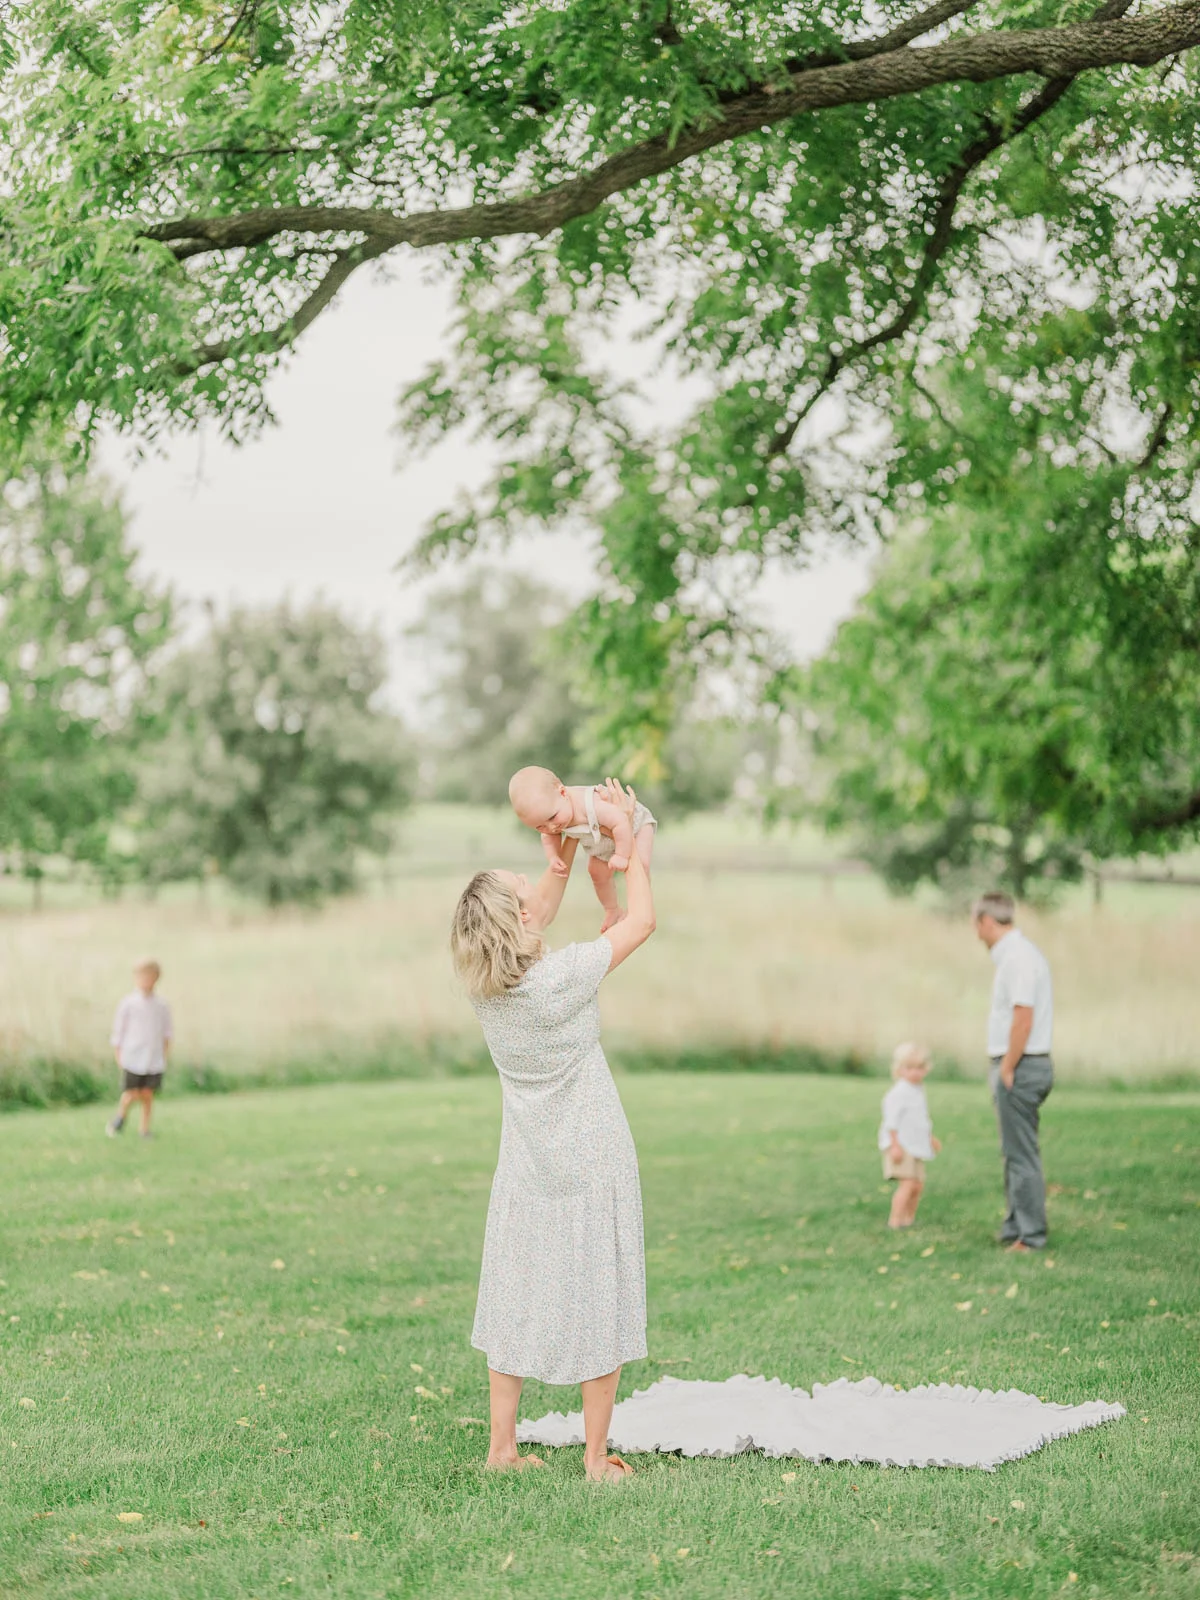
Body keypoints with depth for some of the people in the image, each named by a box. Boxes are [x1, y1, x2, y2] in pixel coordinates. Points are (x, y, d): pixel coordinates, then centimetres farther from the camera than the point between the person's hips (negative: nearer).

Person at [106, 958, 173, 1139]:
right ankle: (121, 1115, 27)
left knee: (147, 1094, 2)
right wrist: (118, 1056, 0)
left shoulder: (162, 1006, 3)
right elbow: (118, 1030, 1)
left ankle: (145, 1129, 16)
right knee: (131, 1094, -3)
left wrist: (164, 1053, 8)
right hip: (132, 1058, -2)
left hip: (154, 1060, 2)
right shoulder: (128, 1004, -4)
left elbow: (167, 1032, 13)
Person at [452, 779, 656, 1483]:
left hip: (527, 1171, 6)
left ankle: (502, 1445, 21)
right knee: (598, 1302, 4)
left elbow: (534, 922, 16)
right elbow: (642, 920, -10)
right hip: (590, 1167, -6)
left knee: (516, 1297, 14)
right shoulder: (562, 977, -22)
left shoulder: (485, 986, -4)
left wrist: (565, 856, 10)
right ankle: (597, 1456, 11)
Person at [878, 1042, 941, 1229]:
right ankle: (895, 1220, -17)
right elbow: (892, 1121, -18)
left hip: (915, 1147, 9)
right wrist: (895, 1145, -23)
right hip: (901, 1147, -9)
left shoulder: (918, 1091, 16)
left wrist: (930, 1138, 35)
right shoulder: (898, 1092, -14)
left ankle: (909, 1218, 23)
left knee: (918, 1185, 10)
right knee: (908, 1183, -17)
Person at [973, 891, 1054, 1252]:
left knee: (1021, 1154, -5)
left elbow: (1023, 1018, -23)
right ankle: (1016, 1228, 24)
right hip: (1021, 1066, 10)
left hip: (1019, 1067, -10)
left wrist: (1007, 1070, -18)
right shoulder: (1017, 952, 15)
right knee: (1015, 1151, 16)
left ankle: (1031, 1235, 0)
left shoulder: (1018, 957, -17)